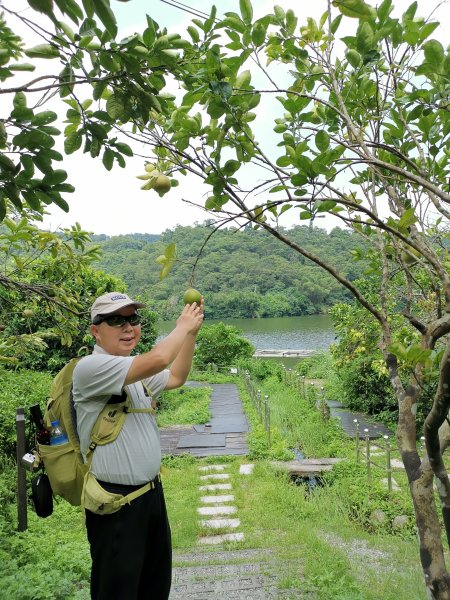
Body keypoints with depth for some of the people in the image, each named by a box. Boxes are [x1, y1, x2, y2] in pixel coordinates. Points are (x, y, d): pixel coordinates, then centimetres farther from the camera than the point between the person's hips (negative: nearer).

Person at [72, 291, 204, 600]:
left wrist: (192, 331, 10)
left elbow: (176, 377, 21)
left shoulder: (136, 369, 8)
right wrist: (183, 327, -14)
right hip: (115, 501, -9)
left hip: (151, 491, 9)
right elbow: (157, 359, -32)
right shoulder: (90, 366, -21)